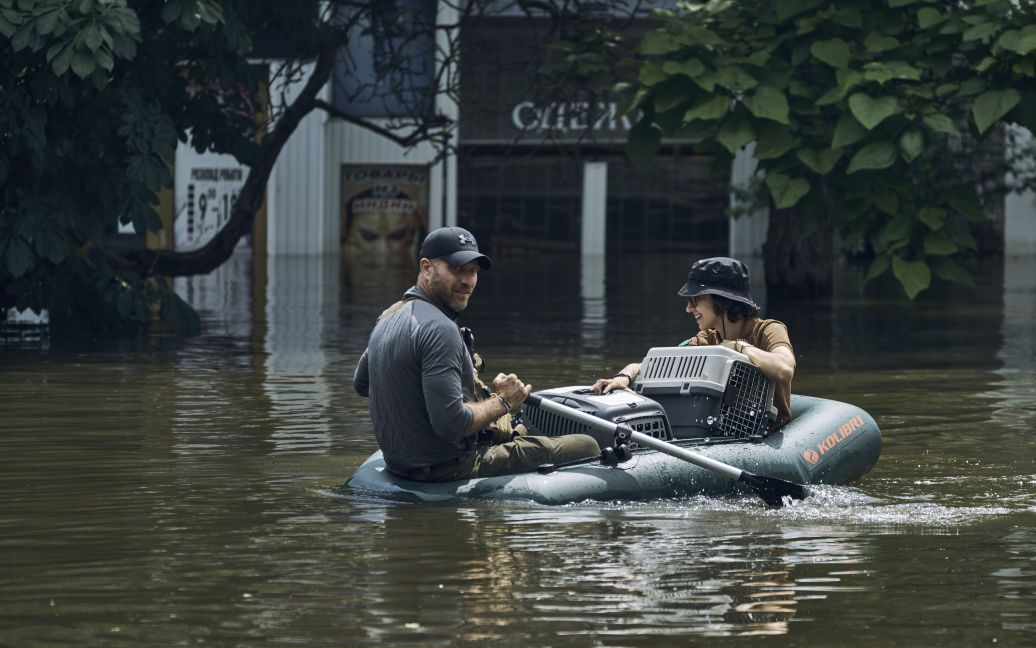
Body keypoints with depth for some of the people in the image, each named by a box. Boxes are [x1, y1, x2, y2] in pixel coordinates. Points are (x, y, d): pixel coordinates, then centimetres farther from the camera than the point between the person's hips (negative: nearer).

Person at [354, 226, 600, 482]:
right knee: (587, 446, -5)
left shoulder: (388, 318, 7)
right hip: (448, 468, -10)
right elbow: (451, 425, -30)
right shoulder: (439, 329, -24)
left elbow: (361, 384, 24)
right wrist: (503, 402, -13)